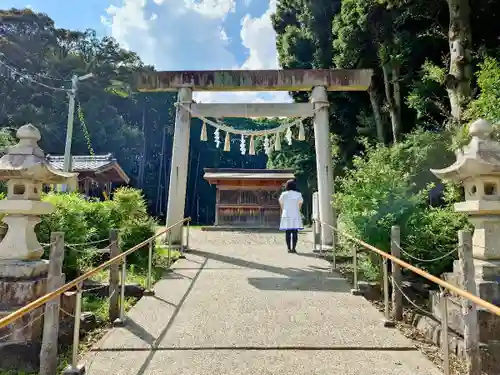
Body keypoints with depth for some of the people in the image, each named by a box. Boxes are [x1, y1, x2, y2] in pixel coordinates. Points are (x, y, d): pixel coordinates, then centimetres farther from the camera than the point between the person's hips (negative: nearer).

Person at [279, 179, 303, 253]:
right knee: (295, 232, 3)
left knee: (288, 232, 3)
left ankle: (289, 248, 2)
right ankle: (293, 248, 0)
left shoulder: (283, 194, -1)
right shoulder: (298, 194, 1)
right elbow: (300, 205, 7)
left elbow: (281, 205, 6)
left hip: (286, 215, 0)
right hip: (296, 215, 0)